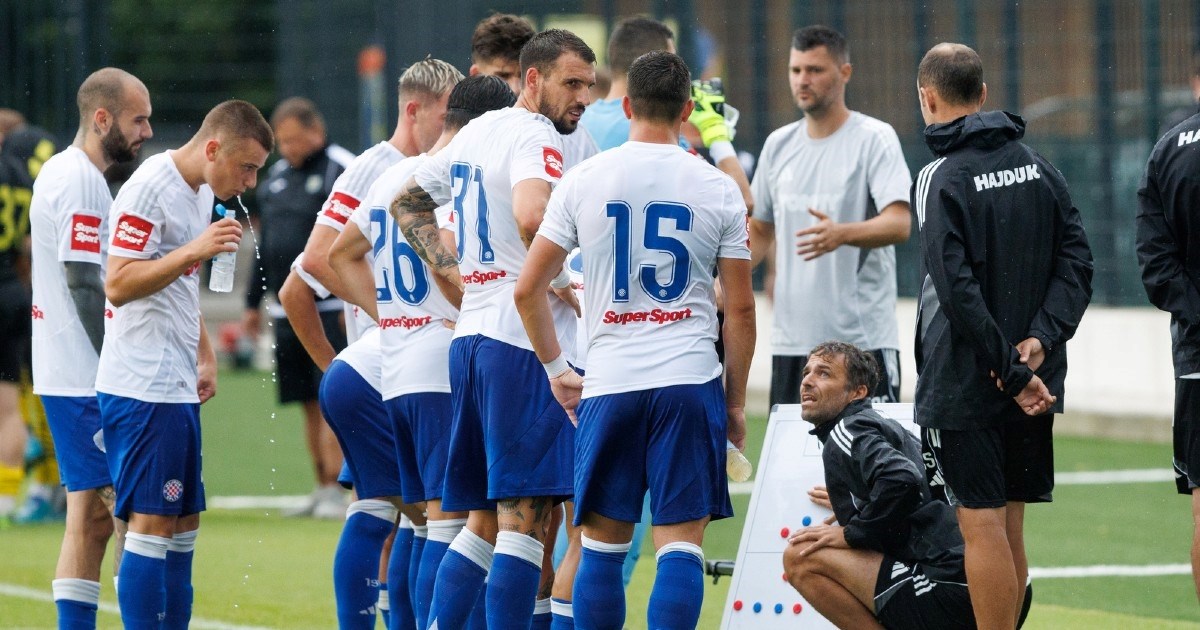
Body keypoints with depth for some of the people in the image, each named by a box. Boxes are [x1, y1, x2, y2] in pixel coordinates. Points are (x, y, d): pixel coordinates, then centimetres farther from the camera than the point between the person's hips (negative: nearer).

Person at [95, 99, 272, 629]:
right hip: (142, 387, -10)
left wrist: (205, 356, 20)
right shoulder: (150, 188, -14)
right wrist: (195, 251, -26)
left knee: (183, 522, 10)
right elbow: (117, 285, -19)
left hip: (177, 387, 10)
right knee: (152, 521, -10)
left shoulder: (201, 193, 15)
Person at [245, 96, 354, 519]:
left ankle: (334, 491, -9)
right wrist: (253, 302, 21)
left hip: (330, 308, -7)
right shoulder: (276, 176, 17)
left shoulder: (343, 171, -6)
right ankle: (321, 489, 13)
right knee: (309, 404, 8)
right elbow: (264, 244, 23)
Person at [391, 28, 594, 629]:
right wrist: (560, 284, -14)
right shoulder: (534, 135, -10)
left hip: (471, 334, 9)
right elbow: (531, 217, -30)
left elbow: (406, 202, 28)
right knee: (525, 518, -8)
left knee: (483, 522, 14)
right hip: (526, 338, -9)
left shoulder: (474, 133, 17)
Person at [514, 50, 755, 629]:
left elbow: (527, 289, 3)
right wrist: (736, 401, 13)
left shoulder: (582, 182, 3)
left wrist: (555, 369, 16)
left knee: (602, 545, 9)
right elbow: (740, 308, 3)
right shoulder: (717, 189, 2)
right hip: (691, 383, -1)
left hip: (608, 385, 1)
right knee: (680, 545, -2)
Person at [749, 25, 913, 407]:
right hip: (791, 341, 6)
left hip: (863, 337, -6)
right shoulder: (778, 144, 13)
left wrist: (842, 234, -35)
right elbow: (760, 229, 23)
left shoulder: (874, 138, -5)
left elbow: (900, 224, -17)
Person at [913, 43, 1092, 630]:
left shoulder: (941, 179, -12)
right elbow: (1076, 262, 2)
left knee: (983, 527, -4)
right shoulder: (1037, 167, 8)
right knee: (1009, 528, 13)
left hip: (964, 384, -6)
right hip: (1031, 384, 6)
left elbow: (959, 293, -20)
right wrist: (1040, 339, -7)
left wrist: (1011, 376, -17)